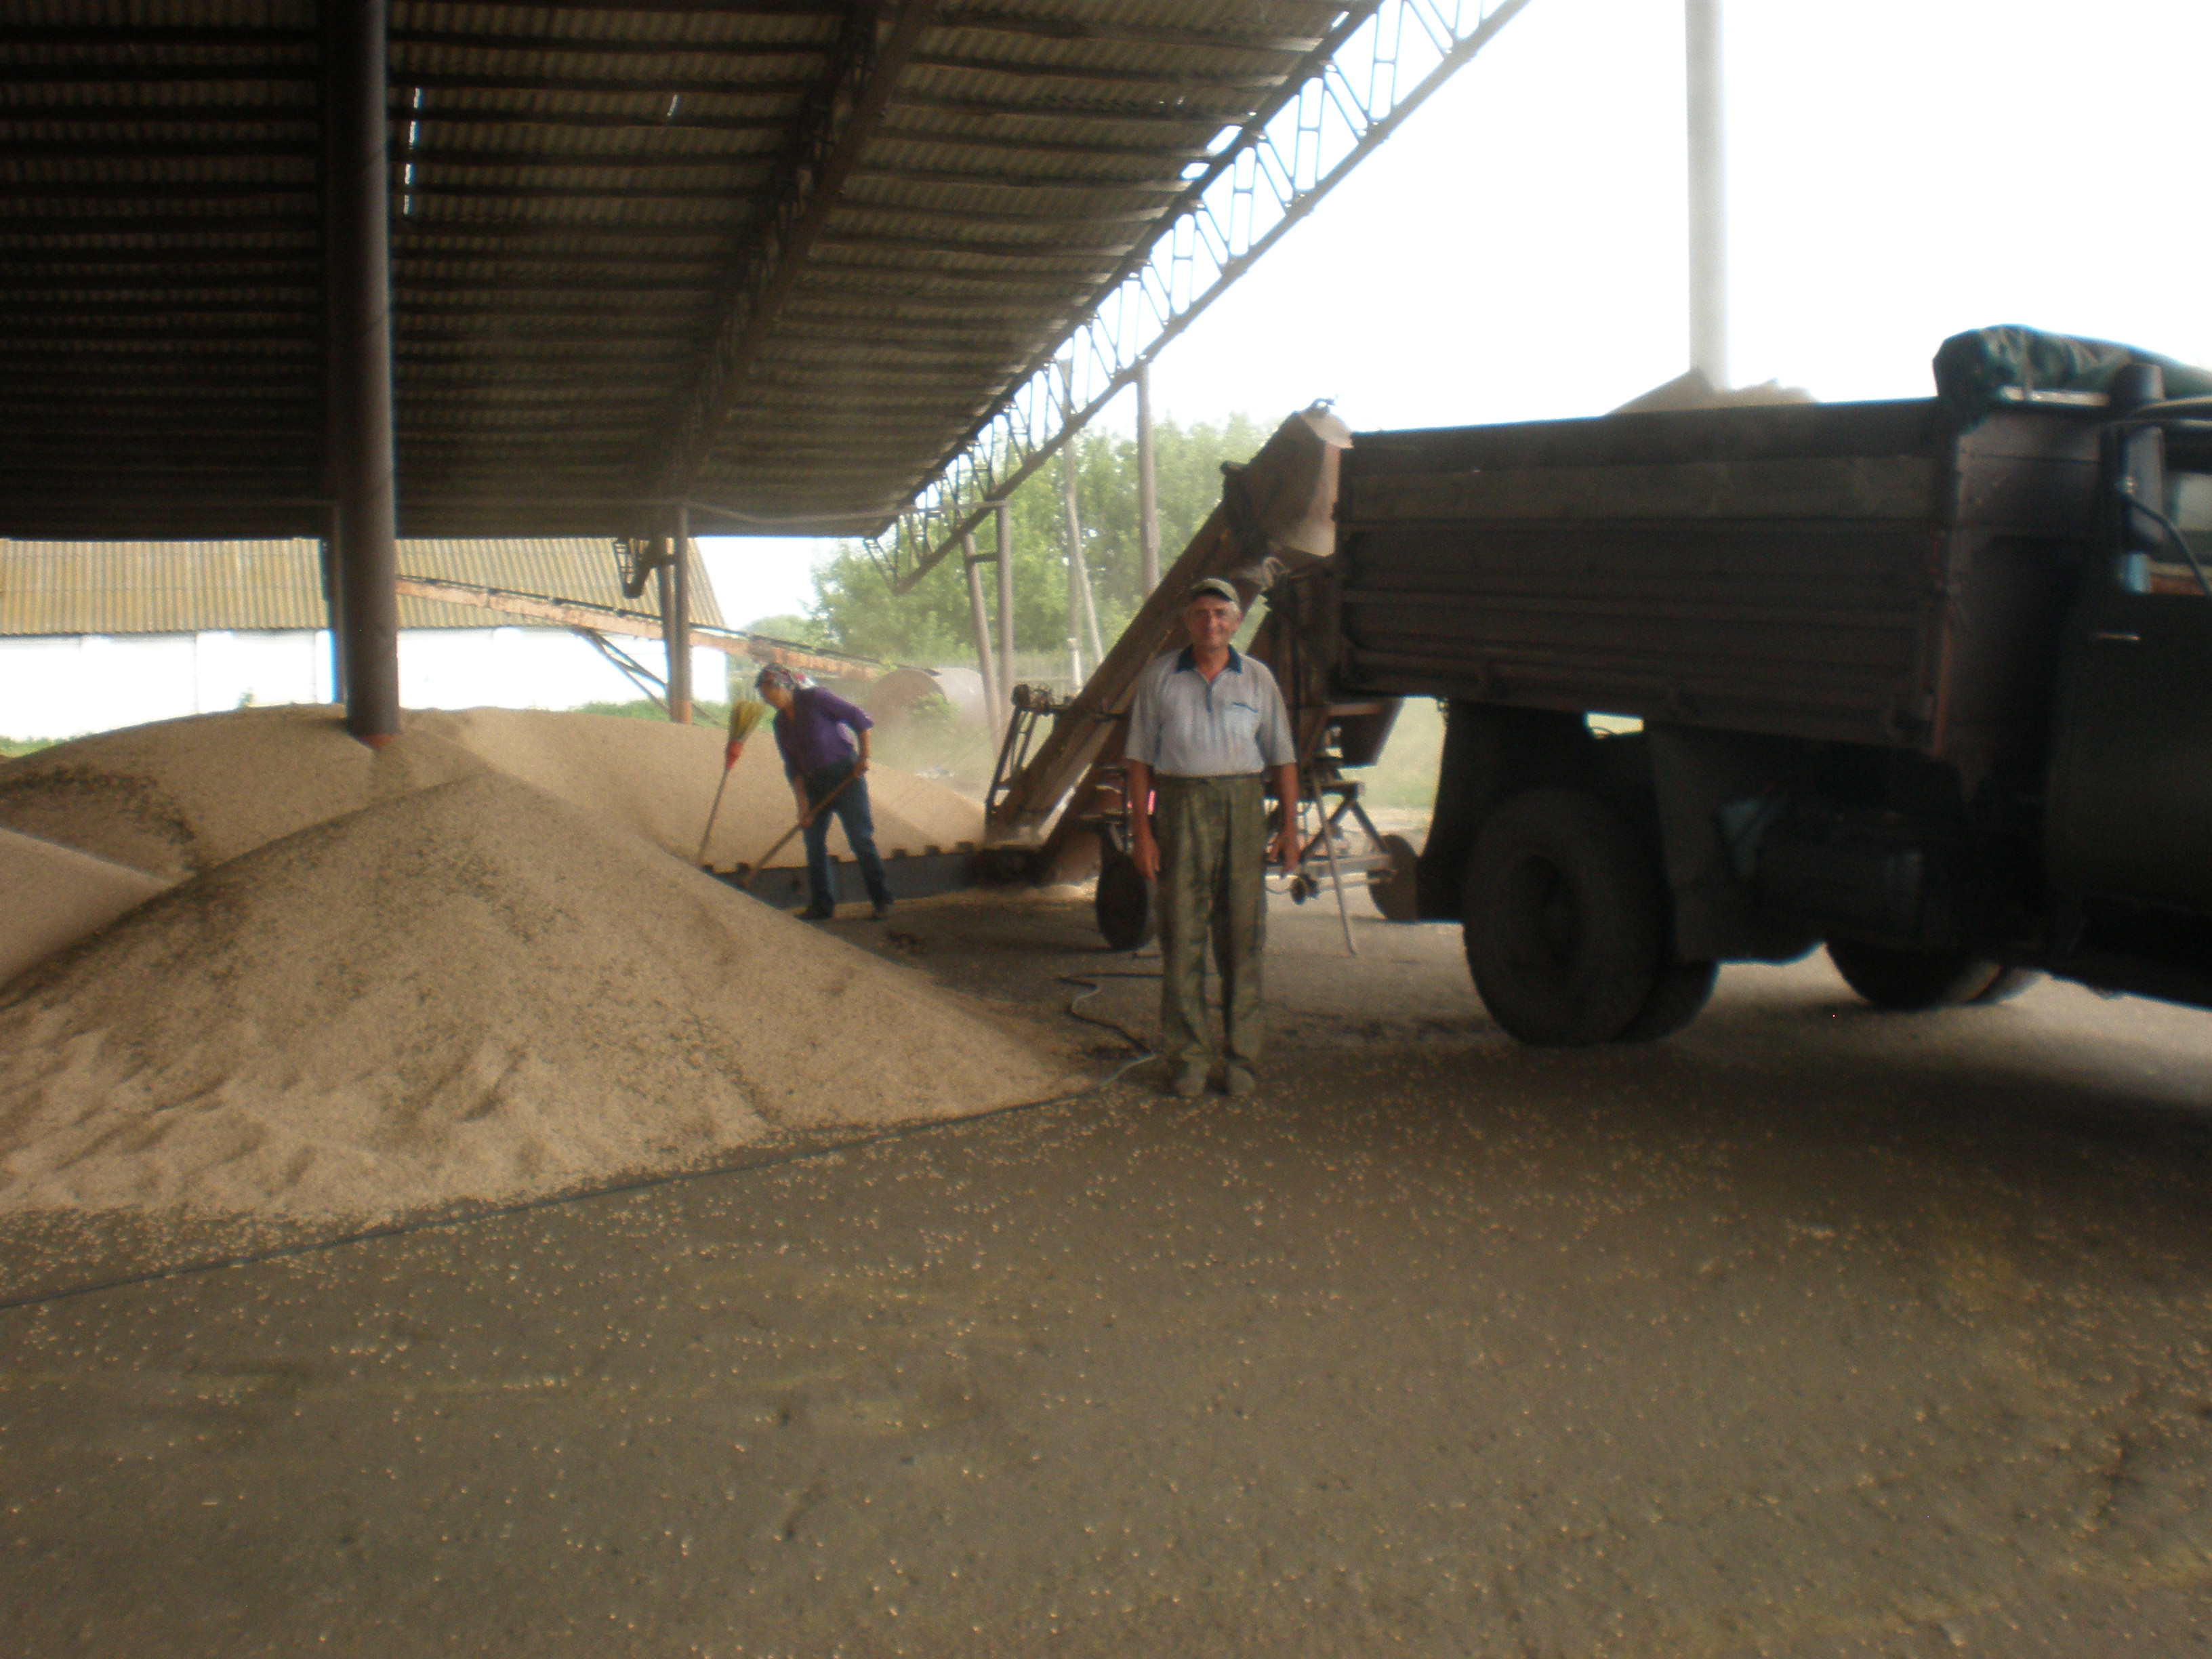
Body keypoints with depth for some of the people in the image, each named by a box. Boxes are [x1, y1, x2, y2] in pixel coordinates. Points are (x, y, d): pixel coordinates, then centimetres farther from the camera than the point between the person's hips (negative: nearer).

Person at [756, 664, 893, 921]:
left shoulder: (815, 698, -11)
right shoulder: (781, 722, 9)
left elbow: (859, 720, -10)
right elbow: (792, 765, 7)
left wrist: (863, 758, -12)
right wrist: (803, 802, -2)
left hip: (845, 774, -7)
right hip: (814, 782, 7)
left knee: (861, 839, -7)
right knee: (813, 841, 4)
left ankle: (882, 901, -1)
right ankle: (822, 905, 12)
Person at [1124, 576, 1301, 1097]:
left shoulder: (1258, 678, 8)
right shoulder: (1159, 678, 5)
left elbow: (1283, 757, 10)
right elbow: (1140, 759, 4)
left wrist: (1290, 826, 2)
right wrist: (1141, 829, -4)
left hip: (1243, 805, 1)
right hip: (1180, 808, -1)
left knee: (1243, 937, 3)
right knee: (1182, 936, 0)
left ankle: (1242, 1058, 12)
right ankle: (1187, 1058, 9)